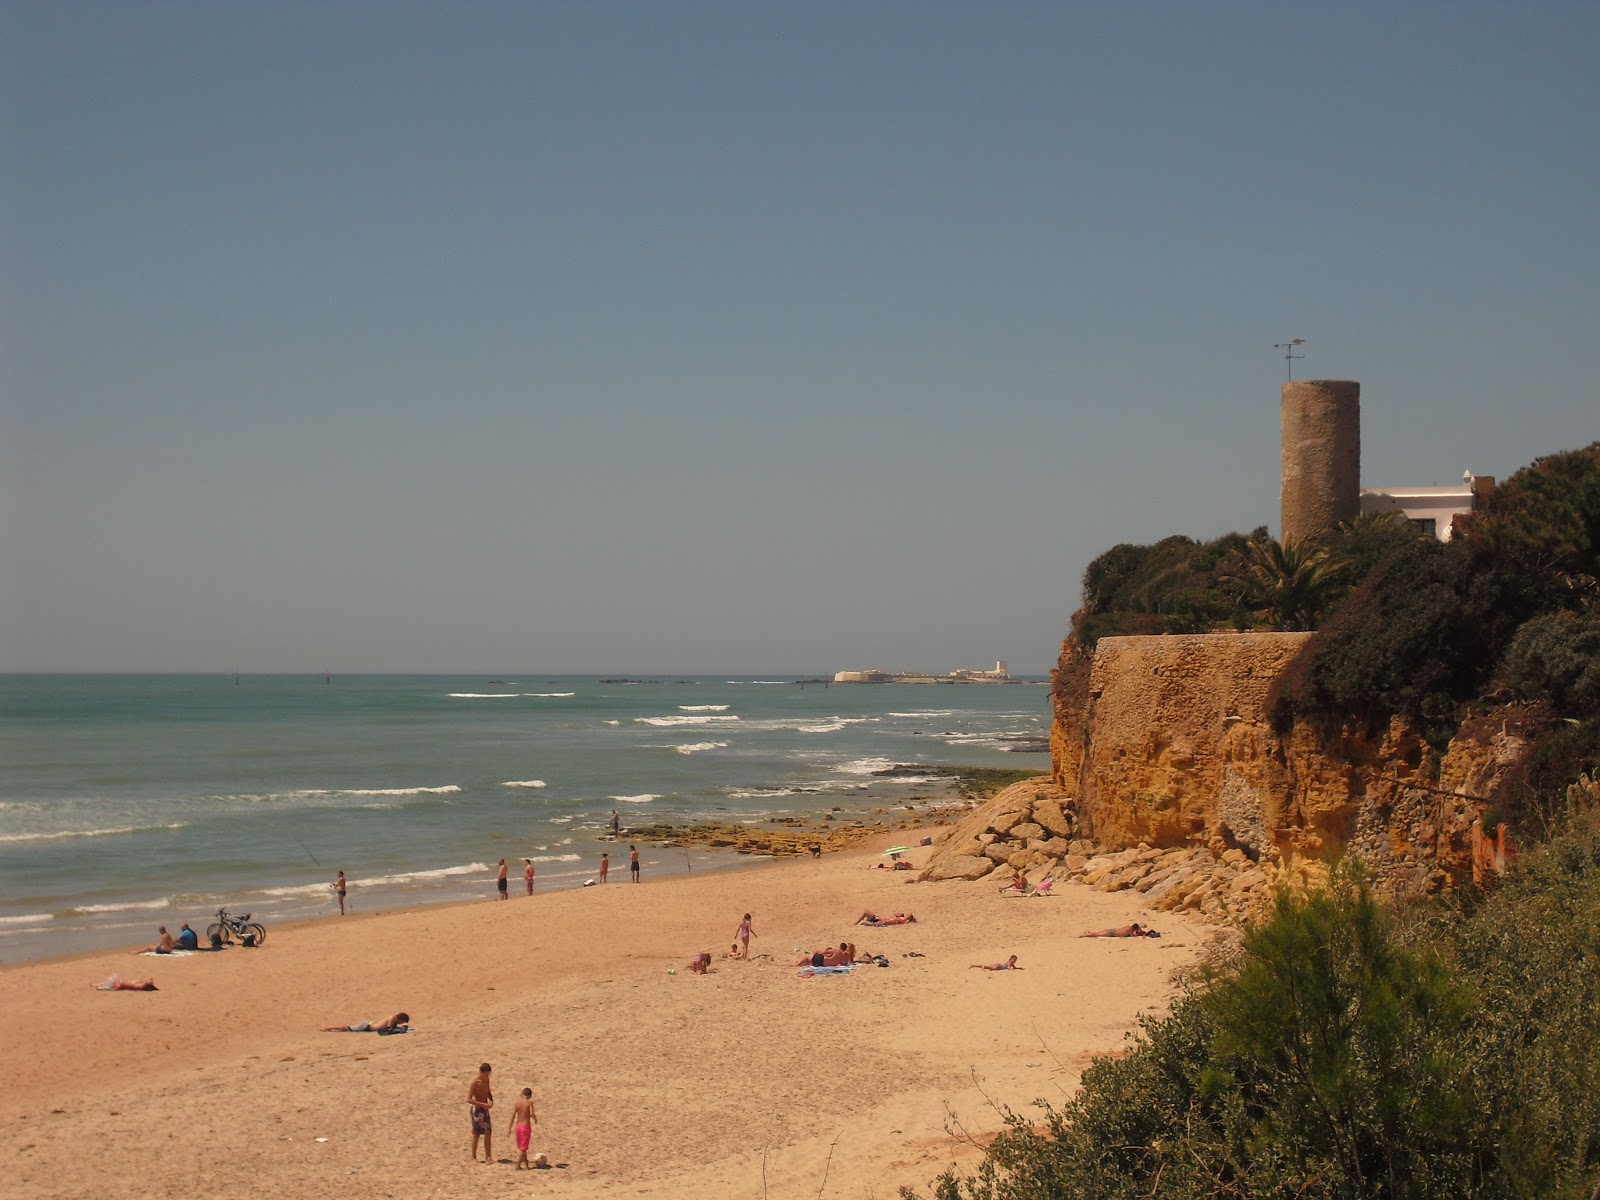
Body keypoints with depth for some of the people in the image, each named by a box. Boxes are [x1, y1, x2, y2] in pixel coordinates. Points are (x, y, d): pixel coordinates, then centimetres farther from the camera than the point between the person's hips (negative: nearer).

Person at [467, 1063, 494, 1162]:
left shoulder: (486, 1080, 6)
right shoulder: (475, 1082, -17)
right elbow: (469, 1099, -21)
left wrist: (491, 1100, 0)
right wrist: (483, 1104, -24)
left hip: (485, 1109, 7)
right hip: (477, 1109, -7)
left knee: (488, 1133, 5)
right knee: (476, 1134, 0)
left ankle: (488, 1157, 10)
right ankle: (474, 1158, 10)